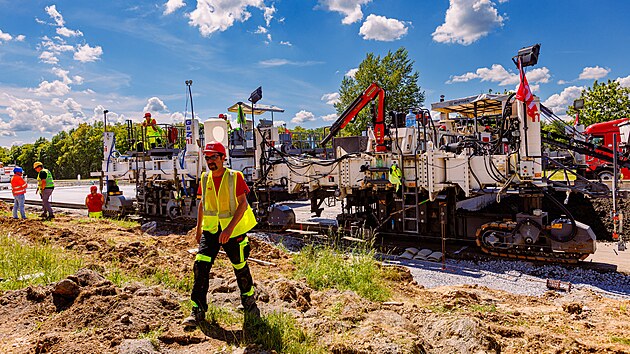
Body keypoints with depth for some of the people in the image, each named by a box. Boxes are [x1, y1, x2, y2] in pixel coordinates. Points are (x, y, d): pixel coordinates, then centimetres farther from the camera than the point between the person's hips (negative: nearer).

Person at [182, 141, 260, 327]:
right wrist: (198, 228, 16)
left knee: (240, 267, 10)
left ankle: (249, 300, 35)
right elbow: (202, 204, 15)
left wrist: (230, 228, -24)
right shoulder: (205, 178, 4)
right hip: (210, 229, 4)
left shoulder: (235, 177, -11)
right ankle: (198, 310, 1)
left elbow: (243, 204, -16)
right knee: (201, 265, -10)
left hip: (233, 230, -3)